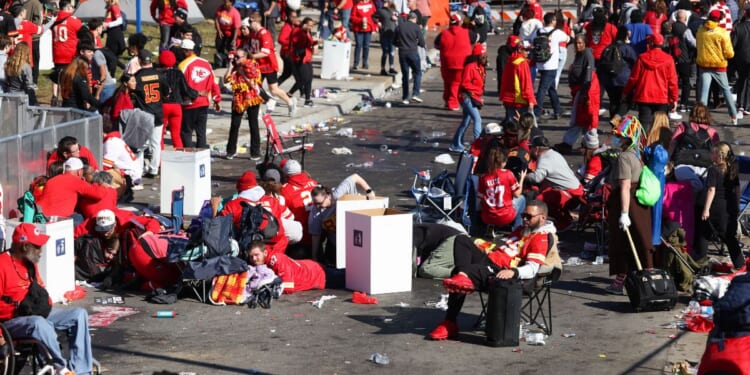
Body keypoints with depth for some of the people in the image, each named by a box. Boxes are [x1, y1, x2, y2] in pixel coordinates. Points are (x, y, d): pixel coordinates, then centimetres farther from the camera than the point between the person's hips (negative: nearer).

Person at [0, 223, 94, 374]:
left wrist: (46, 304, 5)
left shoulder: (30, 263, 12)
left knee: (79, 314, -2)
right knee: (39, 323, -40)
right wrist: (18, 309, -25)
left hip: (38, 314, 9)